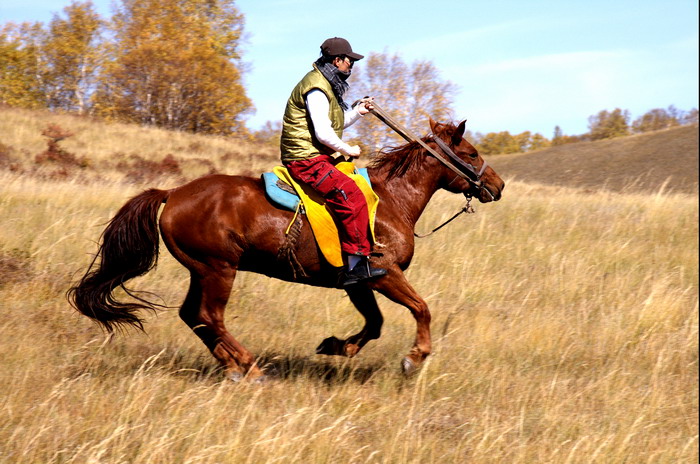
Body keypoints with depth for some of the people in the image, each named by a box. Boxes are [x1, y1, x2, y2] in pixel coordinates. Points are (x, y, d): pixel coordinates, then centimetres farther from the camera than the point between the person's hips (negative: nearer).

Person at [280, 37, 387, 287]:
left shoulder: (327, 85, 19)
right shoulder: (316, 88, -15)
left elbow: (334, 125, 26)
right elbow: (323, 133, -21)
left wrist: (358, 112, 15)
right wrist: (349, 150, -8)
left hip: (318, 157, 11)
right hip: (307, 160, -11)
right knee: (351, 196, -23)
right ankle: (356, 265, -27)